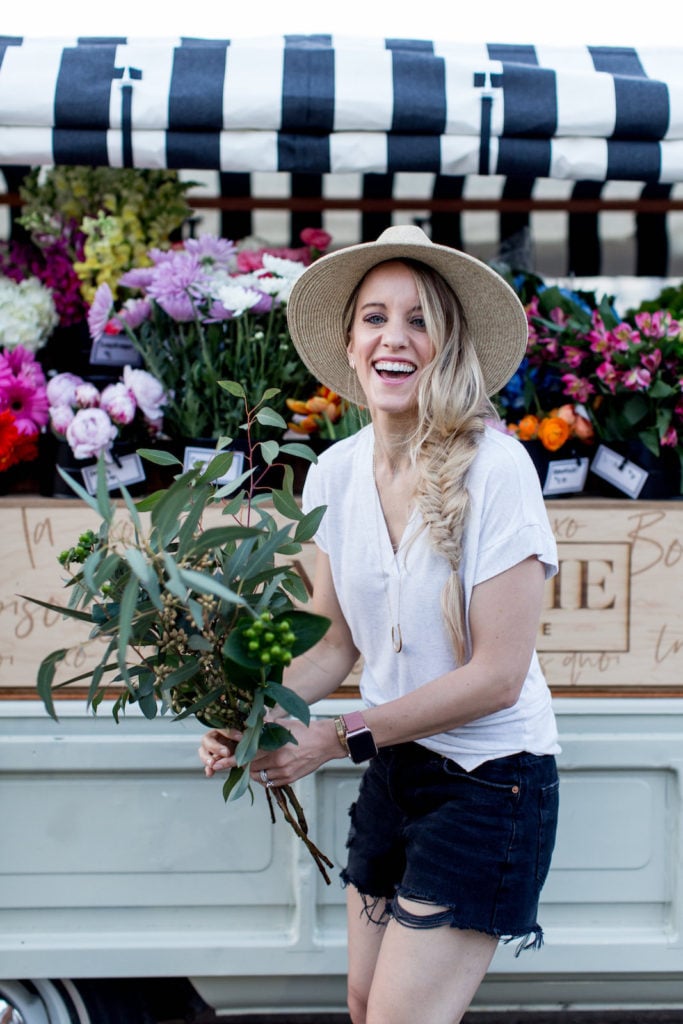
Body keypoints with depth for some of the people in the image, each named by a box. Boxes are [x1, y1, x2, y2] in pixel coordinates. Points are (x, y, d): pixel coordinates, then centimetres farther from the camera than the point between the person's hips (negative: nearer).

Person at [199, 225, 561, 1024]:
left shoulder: (494, 467, -21)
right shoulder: (335, 473, -2)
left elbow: (497, 675, -19)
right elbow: (336, 644, 5)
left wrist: (338, 739, -18)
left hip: (489, 781, -6)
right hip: (393, 769, 6)